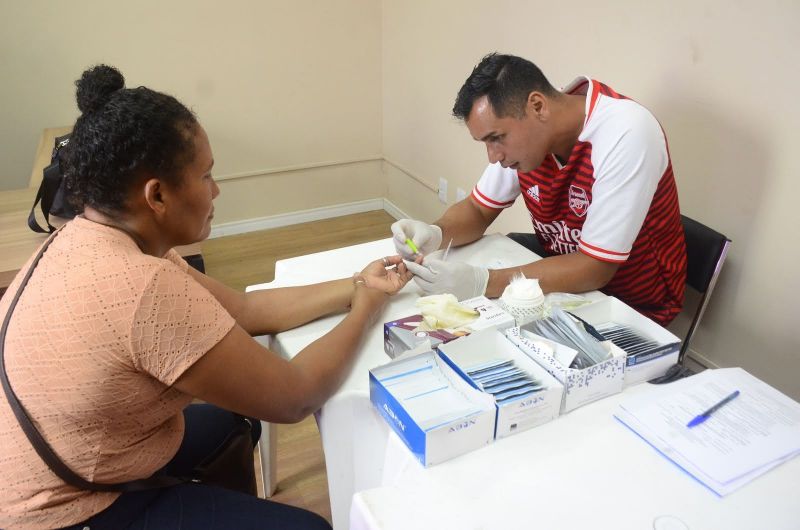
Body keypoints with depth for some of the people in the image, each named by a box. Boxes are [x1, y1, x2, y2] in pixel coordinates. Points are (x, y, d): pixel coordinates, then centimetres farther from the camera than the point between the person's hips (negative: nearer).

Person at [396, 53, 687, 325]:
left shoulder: (627, 134, -30)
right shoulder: (519, 133, -11)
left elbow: (595, 269, -31)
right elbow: (478, 210, 0)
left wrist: (480, 282, -38)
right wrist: (435, 234, -22)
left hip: (628, 301, -6)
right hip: (561, 263, 6)